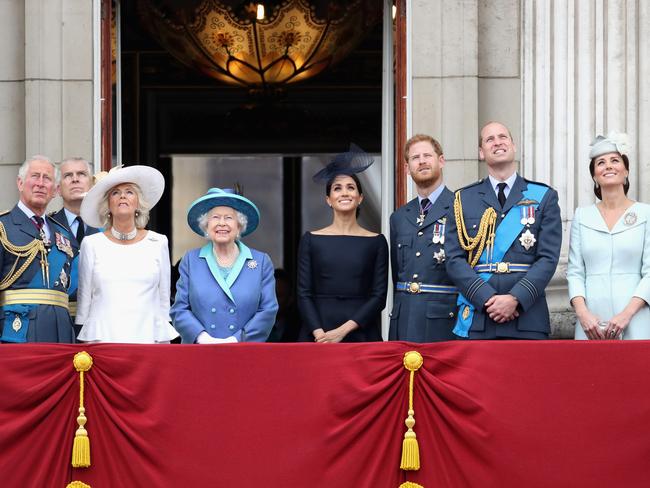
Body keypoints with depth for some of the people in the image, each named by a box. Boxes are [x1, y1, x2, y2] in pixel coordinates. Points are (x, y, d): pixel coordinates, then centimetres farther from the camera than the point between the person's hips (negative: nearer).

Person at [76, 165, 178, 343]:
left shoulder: (158, 243, 7)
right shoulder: (91, 244, 6)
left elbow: (164, 300, 10)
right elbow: (84, 299, 10)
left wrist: (164, 342, 8)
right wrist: (85, 342, 9)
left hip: (146, 337, 0)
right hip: (102, 337, 0)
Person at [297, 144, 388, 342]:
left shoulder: (376, 242, 4)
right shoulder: (311, 240, 5)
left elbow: (379, 296, 0)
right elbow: (304, 294, 1)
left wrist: (343, 330, -11)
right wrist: (320, 334, -13)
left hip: (361, 332, 0)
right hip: (318, 336, 0)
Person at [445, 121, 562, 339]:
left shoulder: (544, 197, 10)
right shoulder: (463, 199, 12)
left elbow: (548, 258, 1)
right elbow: (455, 259, 4)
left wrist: (515, 299, -13)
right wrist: (487, 298, -10)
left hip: (527, 320, -1)